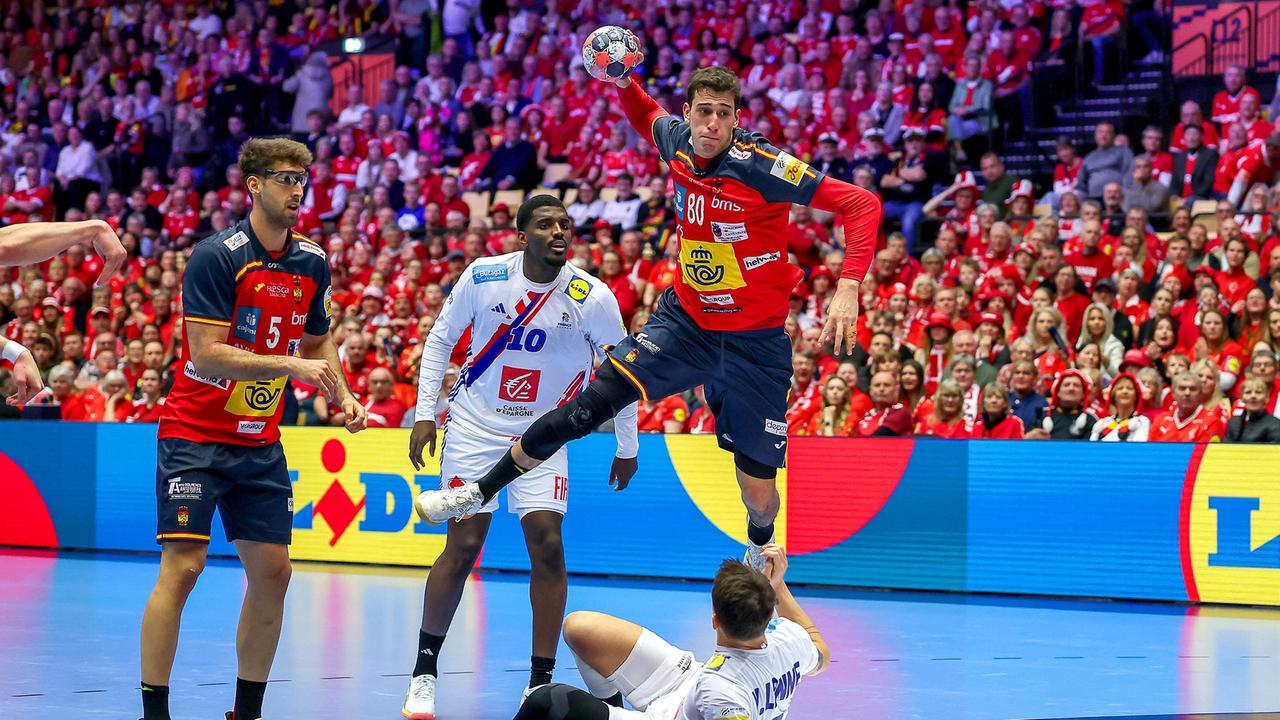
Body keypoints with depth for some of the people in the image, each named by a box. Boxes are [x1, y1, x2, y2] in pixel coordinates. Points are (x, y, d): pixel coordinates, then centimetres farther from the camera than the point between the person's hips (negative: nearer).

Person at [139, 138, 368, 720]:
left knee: (272, 570, 3)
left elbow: (317, 342, 21)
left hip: (261, 442, 7)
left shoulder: (312, 263, 6)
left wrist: (342, 396, 4)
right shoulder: (218, 256, -15)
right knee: (183, 566, -13)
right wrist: (293, 366, -27)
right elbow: (206, 353, -21)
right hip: (195, 436, -6)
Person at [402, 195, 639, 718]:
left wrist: (627, 448, 5)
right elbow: (440, 340, 3)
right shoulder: (483, 277, -12)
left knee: (547, 544, -11)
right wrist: (425, 415, -1)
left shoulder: (592, 298, -13)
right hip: (475, 425, 0)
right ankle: (424, 673, 9)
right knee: (463, 546, -5)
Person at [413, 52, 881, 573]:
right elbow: (648, 118, 21)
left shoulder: (764, 167, -22)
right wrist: (623, 83, 0)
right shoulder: (677, 142, -5)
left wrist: (848, 286, -33)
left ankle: (760, 549, 38)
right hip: (684, 321, 3)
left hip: (755, 341, -3)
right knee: (591, 404, -15)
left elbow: (861, 204, -23)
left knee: (759, 491, 1)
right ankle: (480, 493, -3)